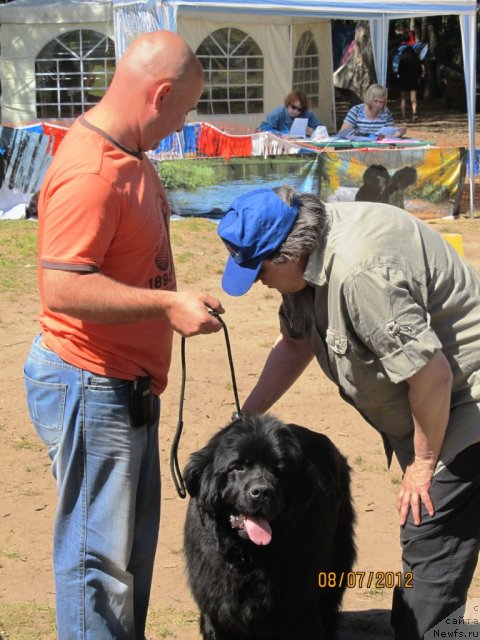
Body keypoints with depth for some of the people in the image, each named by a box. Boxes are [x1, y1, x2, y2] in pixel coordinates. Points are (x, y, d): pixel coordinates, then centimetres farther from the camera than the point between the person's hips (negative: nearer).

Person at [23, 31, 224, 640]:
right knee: (99, 553, 0)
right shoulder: (88, 173, -23)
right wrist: (167, 304, -27)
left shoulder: (130, 155, 9)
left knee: (134, 541, 20)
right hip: (90, 389, -11)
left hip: (127, 384, 11)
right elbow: (62, 288, -28)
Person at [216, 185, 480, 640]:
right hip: (417, 412, 10)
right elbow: (294, 343, 15)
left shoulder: (359, 272, -33)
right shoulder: (307, 258, -1)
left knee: (431, 548, -12)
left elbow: (430, 372, -30)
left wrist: (423, 462, -17)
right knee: (425, 546, 18)